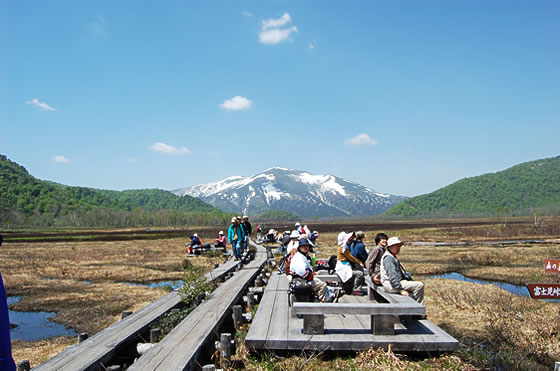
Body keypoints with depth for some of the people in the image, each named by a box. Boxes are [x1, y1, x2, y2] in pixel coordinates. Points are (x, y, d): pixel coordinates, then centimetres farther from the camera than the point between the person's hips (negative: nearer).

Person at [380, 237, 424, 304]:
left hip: (397, 282, 11)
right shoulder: (388, 258, -15)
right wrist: (401, 290, -25)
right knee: (419, 285, -17)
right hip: (390, 285, -11)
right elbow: (392, 277, -23)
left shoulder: (393, 257, 21)